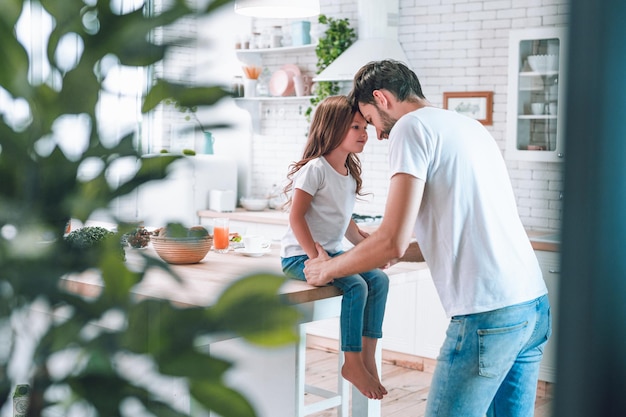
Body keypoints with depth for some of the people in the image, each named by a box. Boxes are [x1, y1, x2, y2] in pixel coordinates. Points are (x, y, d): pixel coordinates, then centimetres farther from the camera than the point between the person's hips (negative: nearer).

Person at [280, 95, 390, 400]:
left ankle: (367, 357, -3)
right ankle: (352, 364, -12)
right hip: (301, 255, -8)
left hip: (332, 252, 8)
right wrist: (316, 257, -25)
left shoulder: (350, 174, 12)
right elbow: (296, 217, -19)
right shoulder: (315, 168, -15)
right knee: (355, 286, -25)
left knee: (379, 280, -9)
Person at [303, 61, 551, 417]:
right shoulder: (471, 126, 20)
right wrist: (389, 254, 32)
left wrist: (328, 269, 4)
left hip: (488, 315, -9)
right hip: (535, 306, 9)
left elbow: (393, 241, -12)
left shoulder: (411, 126, -5)